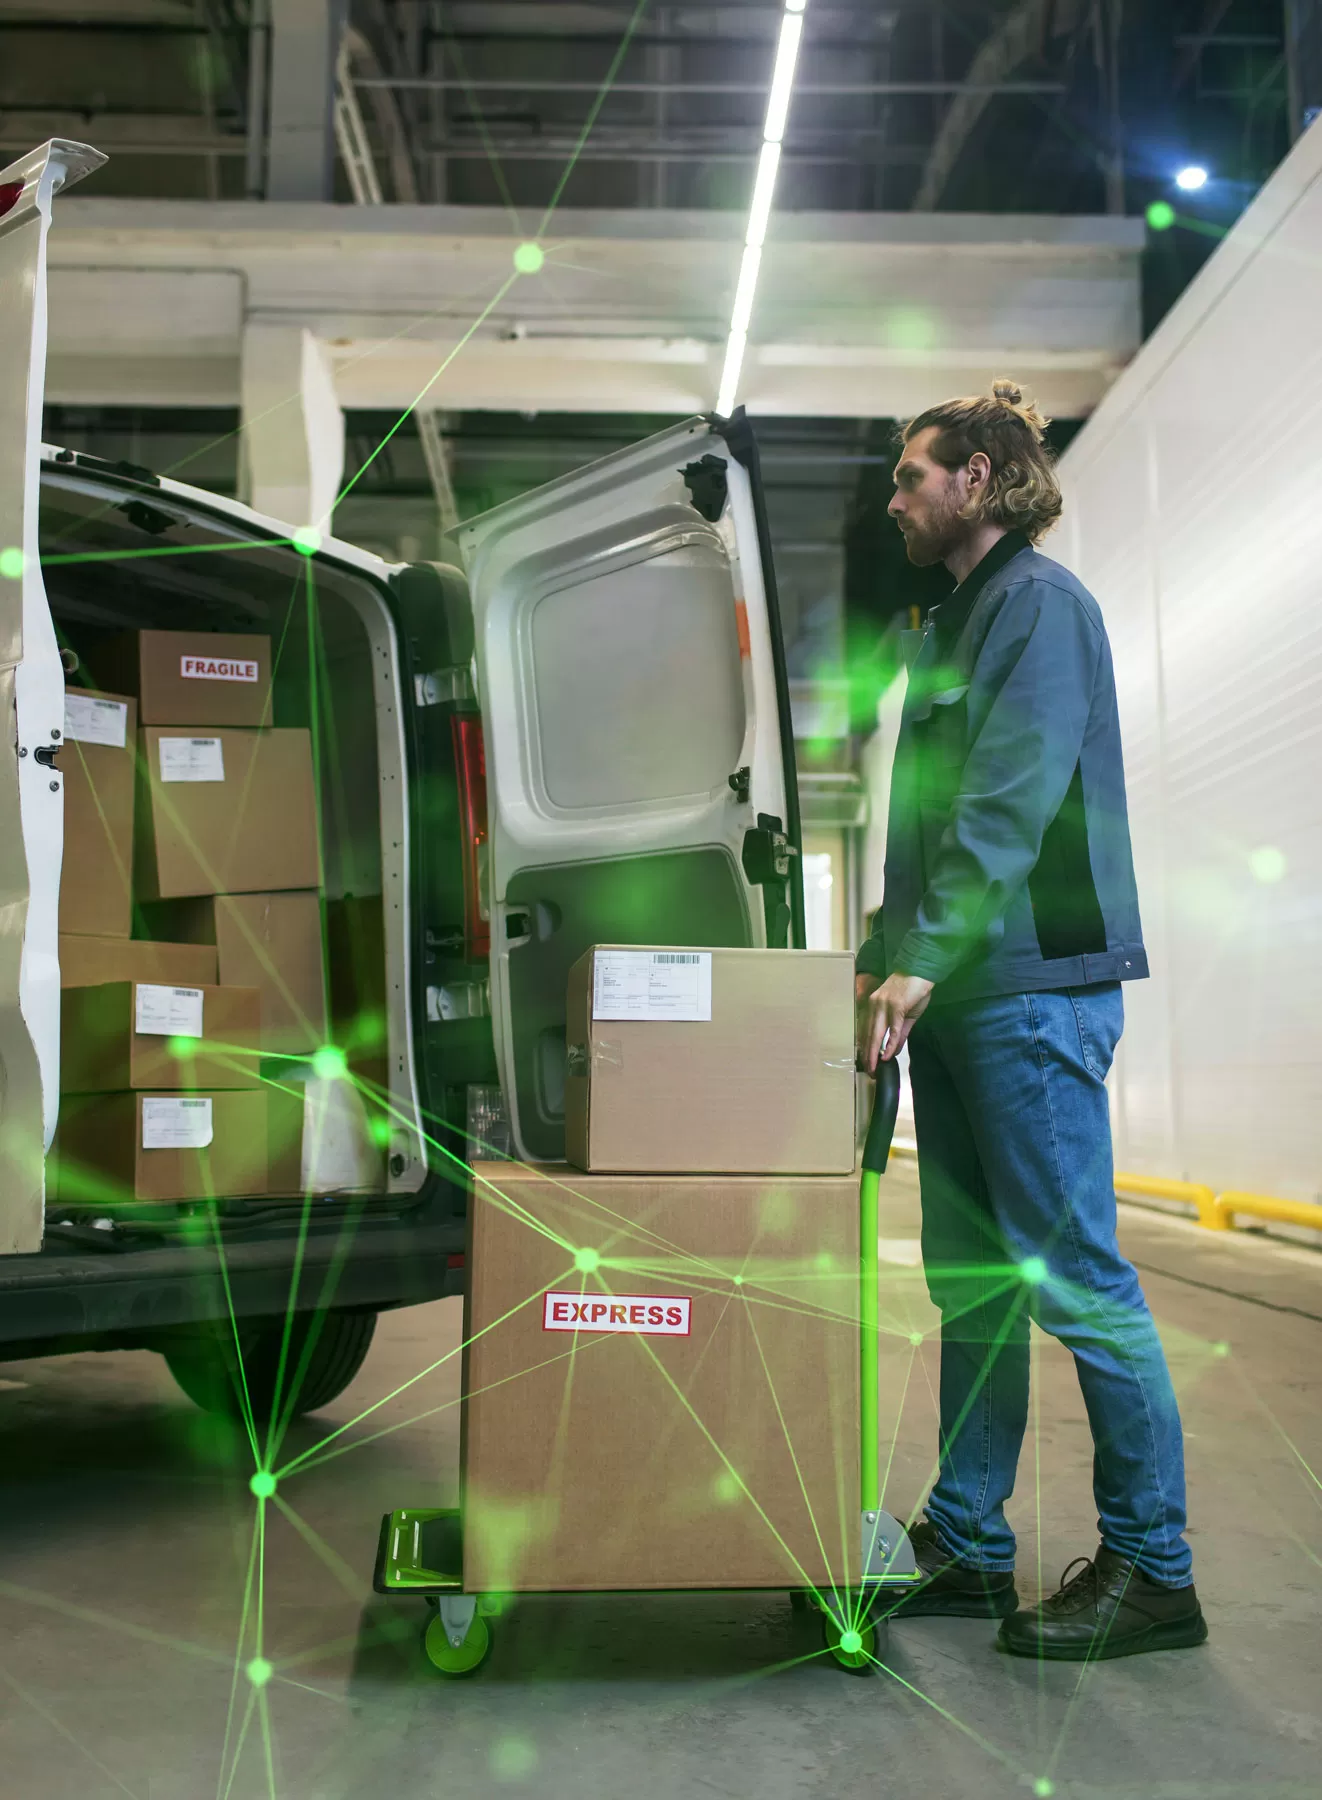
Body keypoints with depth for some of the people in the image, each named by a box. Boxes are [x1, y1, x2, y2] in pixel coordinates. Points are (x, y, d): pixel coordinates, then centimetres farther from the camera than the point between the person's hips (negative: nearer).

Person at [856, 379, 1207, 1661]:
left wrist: (922, 959, -23)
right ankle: (966, 1546, 21)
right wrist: (881, 957, 18)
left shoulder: (1039, 600, -6)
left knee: (1074, 1277, -5)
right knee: (970, 1279, 12)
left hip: (1033, 990, -10)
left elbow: (1011, 800, -18)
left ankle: (1151, 1567, 8)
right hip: (956, 994, 10)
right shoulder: (958, 619, 22)